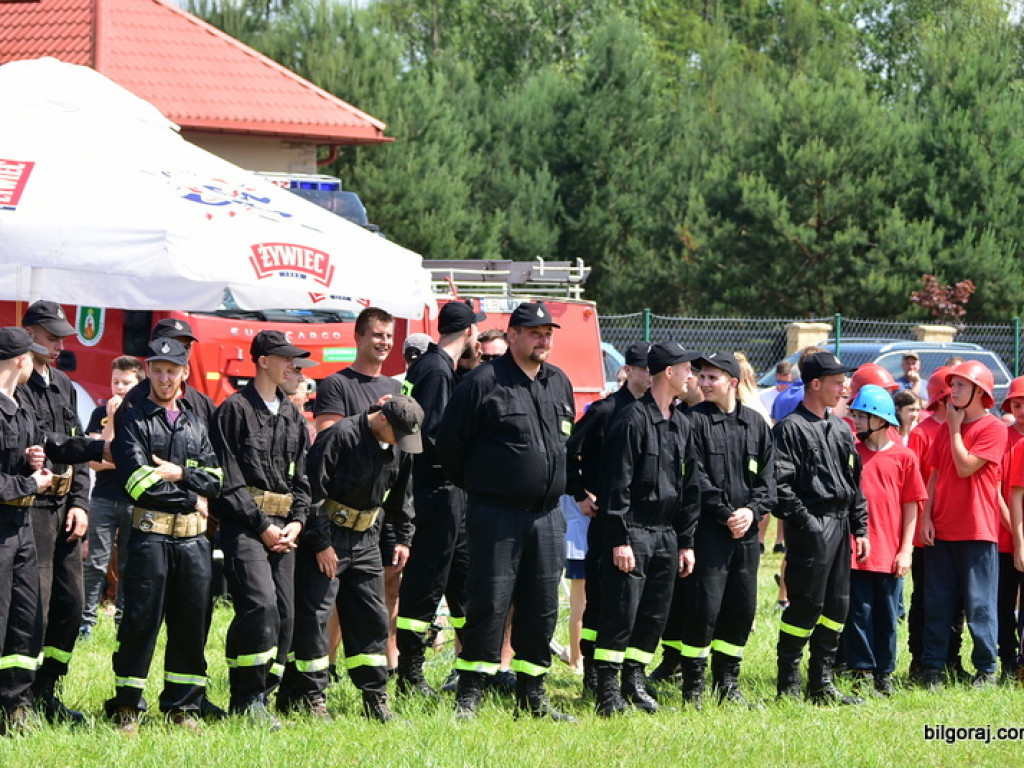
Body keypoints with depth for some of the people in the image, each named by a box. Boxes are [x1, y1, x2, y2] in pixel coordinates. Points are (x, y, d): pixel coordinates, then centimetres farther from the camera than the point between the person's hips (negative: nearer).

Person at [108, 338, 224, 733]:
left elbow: (214, 479, 8)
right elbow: (140, 482, -9)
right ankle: (127, 707, 1)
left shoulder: (196, 422, 18)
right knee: (141, 620, -5)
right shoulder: (134, 422, 3)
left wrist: (180, 473, -8)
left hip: (194, 537, 4)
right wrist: (191, 500, -5)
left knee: (192, 622, 4)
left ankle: (182, 705, 12)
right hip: (151, 534, -4)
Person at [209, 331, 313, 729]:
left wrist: (296, 522, 2)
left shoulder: (293, 416, 17)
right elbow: (229, 479, -9)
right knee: (260, 604, -20)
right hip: (243, 525, -7)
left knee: (285, 614, 2)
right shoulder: (235, 410, -4)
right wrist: (262, 525, -13)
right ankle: (246, 699, -13)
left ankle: (259, 695, 11)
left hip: (282, 527, 7)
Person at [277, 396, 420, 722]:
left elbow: (401, 497, 20)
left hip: (365, 541, 7)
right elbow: (313, 490, -18)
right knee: (313, 616, -6)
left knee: (372, 616, 6)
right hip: (326, 539, -7)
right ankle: (309, 696, 0)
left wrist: (403, 538, 14)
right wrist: (321, 544, -18)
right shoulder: (340, 436, -18)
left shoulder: (399, 449, 4)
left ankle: (375, 698, 12)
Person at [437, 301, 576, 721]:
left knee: (542, 607, 7)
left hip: (547, 516, 6)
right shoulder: (483, 383, -8)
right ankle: (469, 695, 0)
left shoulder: (559, 384, 13)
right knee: (489, 603, -6)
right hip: (496, 514, -6)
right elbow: (449, 442, -4)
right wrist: (477, 486, 5)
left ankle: (532, 694, 15)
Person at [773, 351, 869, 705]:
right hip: (811, 527, -8)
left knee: (836, 606, 9)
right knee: (806, 605, -7)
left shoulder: (841, 429, 18)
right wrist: (804, 522, -18)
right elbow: (780, 484, -13)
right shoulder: (790, 428, -6)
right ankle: (788, 685, -1)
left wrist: (860, 528, 14)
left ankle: (822, 683, 16)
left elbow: (855, 483, 20)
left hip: (840, 526, 8)